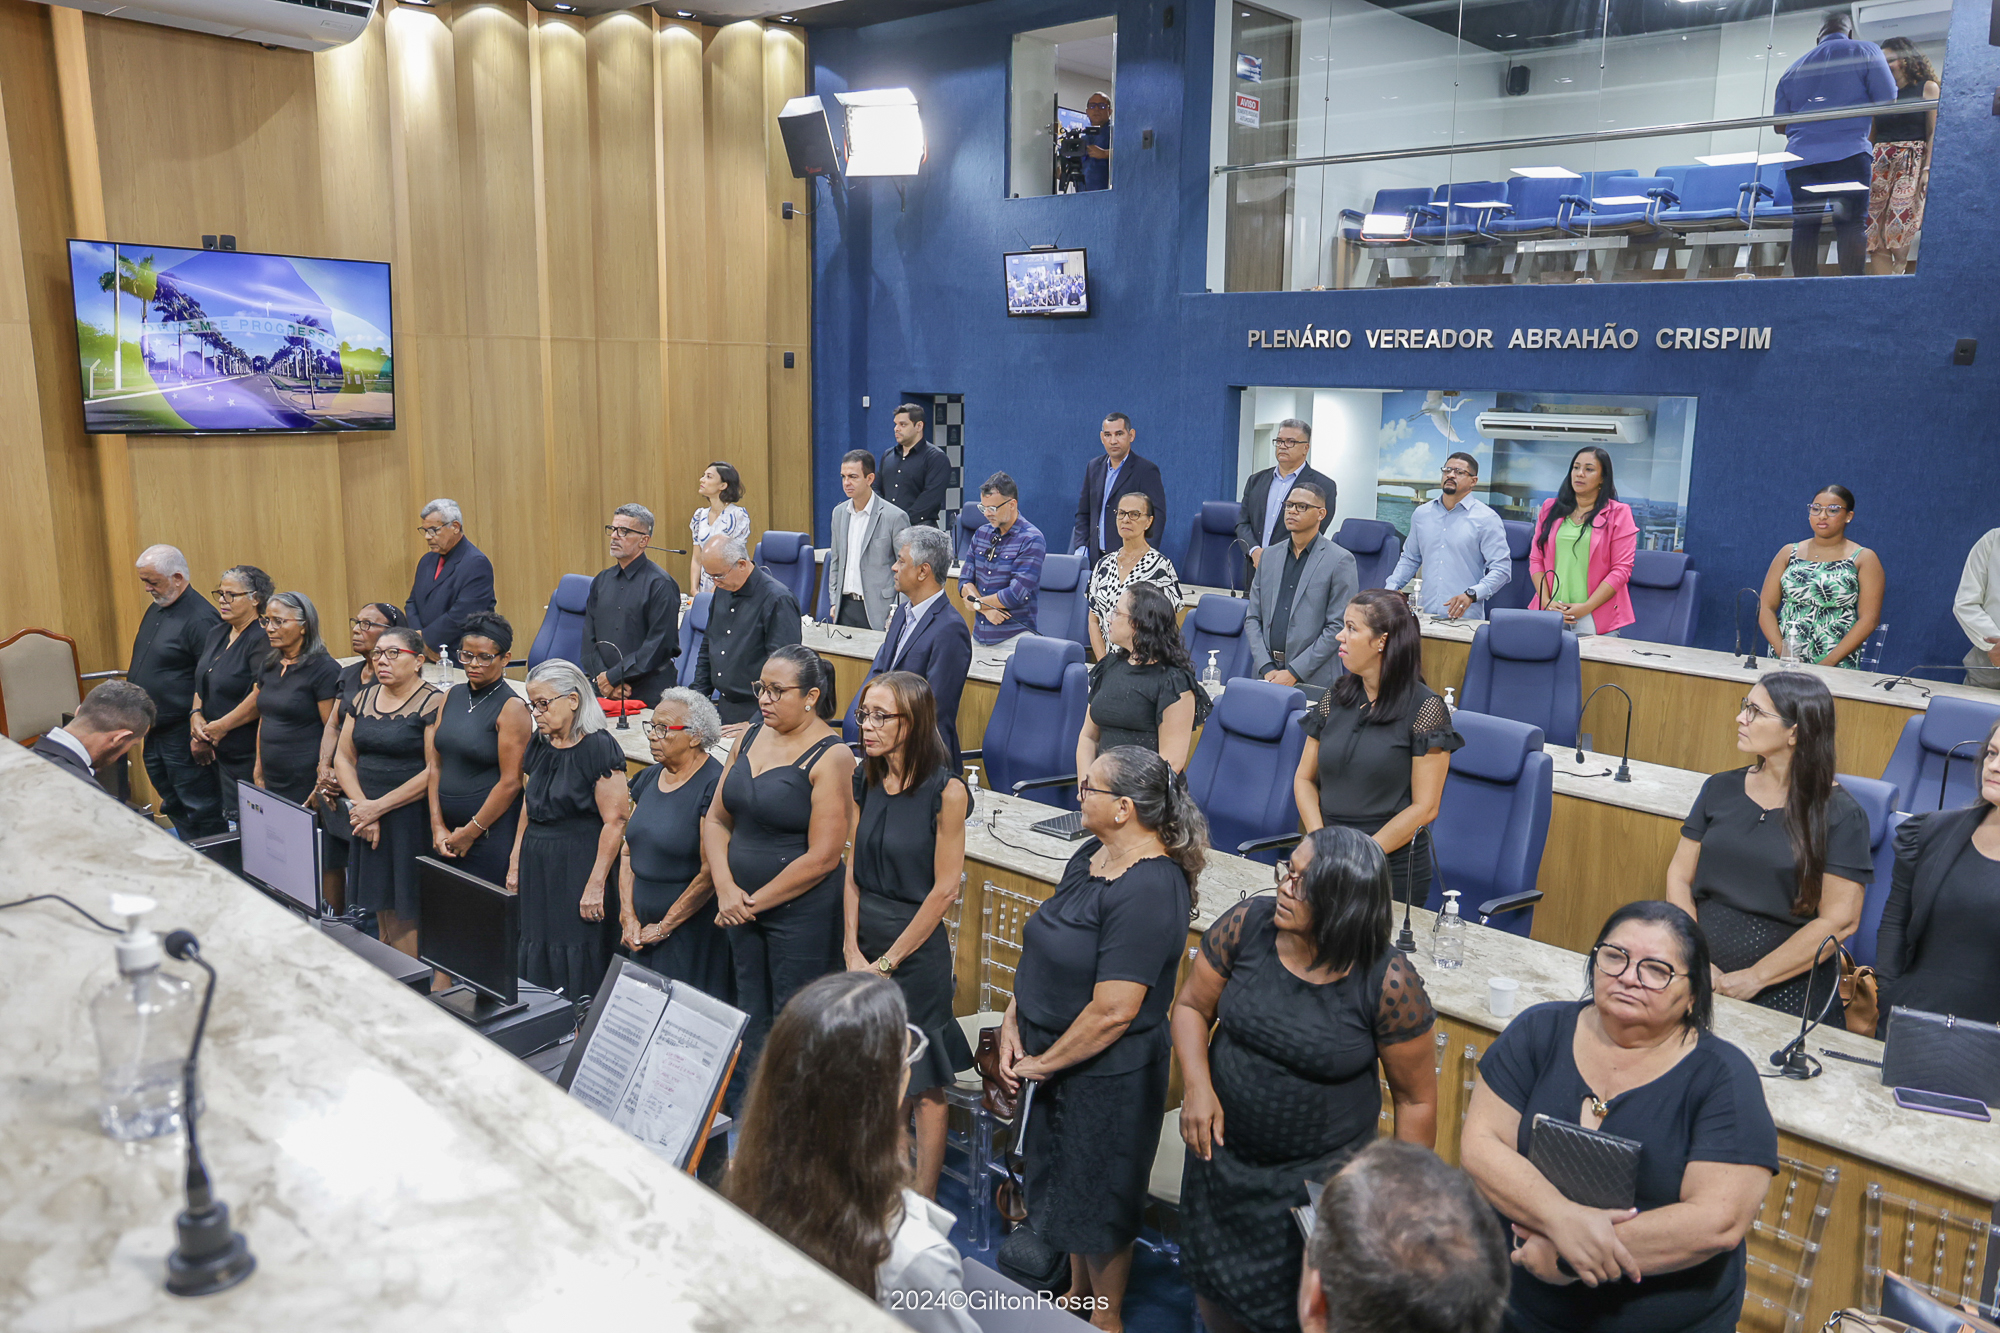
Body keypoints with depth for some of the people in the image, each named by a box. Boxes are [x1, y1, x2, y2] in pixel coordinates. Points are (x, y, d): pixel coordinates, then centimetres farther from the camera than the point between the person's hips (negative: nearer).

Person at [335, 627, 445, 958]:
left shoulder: (433, 704, -9)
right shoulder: (365, 698, 12)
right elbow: (343, 757, 11)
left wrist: (379, 806, -13)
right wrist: (361, 806, -4)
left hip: (411, 821, -6)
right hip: (366, 817, 6)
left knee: (407, 914, -5)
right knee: (381, 908, 10)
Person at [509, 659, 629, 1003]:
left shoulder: (599, 747, -14)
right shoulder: (539, 745, 10)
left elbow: (615, 821, -17)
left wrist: (595, 885, -19)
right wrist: (515, 864, 15)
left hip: (580, 868, -7)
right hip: (537, 867, 7)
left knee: (577, 961, -4)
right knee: (536, 957, 10)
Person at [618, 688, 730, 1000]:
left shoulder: (714, 785, -15)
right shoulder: (649, 778, 9)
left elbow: (711, 872, -19)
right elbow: (628, 852, 12)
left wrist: (664, 927, -12)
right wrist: (628, 918, 2)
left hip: (693, 932, -7)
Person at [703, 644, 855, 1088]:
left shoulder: (830, 756, -15)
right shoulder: (750, 737, 6)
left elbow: (821, 858, -18)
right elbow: (716, 819, 8)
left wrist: (754, 902, -12)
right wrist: (725, 888, -7)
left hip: (802, 913, -7)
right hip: (742, 908, 7)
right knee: (751, 1020, 17)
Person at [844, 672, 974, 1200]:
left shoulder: (946, 790, -16)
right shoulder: (865, 780, 2)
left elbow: (944, 889, -14)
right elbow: (854, 871, 7)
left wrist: (887, 962, -10)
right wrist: (853, 949, -3)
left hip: (917, 949, -5)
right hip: (864, 939, 6)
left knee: (922, 1088, 6)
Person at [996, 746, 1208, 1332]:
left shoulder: (1148, 892, -29)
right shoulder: (1091, 856, 0)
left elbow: (1112, 1011, -29)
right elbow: (1046, 951, 9)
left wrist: (1041, 1064, -17)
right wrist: (1012, 1021, -2)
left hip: (1107, 1075, -8)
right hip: (1051, 1055, 9)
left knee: (1099, 1200, 14)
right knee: (1068, 1181, 26)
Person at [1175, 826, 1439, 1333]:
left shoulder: (1389, 985, -23)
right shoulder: (1247, 925, -16)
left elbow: (1416, 1098, -11)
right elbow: (1192, 1006, -2)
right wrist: (1197, 1087, -16)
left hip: (1324, 1174, -3)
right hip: (1223, 1153, 4)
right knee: (1214, 1286, 23)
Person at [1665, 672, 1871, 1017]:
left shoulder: (1840, 814, -2)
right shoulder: (1721, 789, 12)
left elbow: (1840, 920, -7)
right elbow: (1679, 876, 9)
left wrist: (1754, 977, -11)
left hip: (1784, 992, -3)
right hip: (1700, 978, 3)